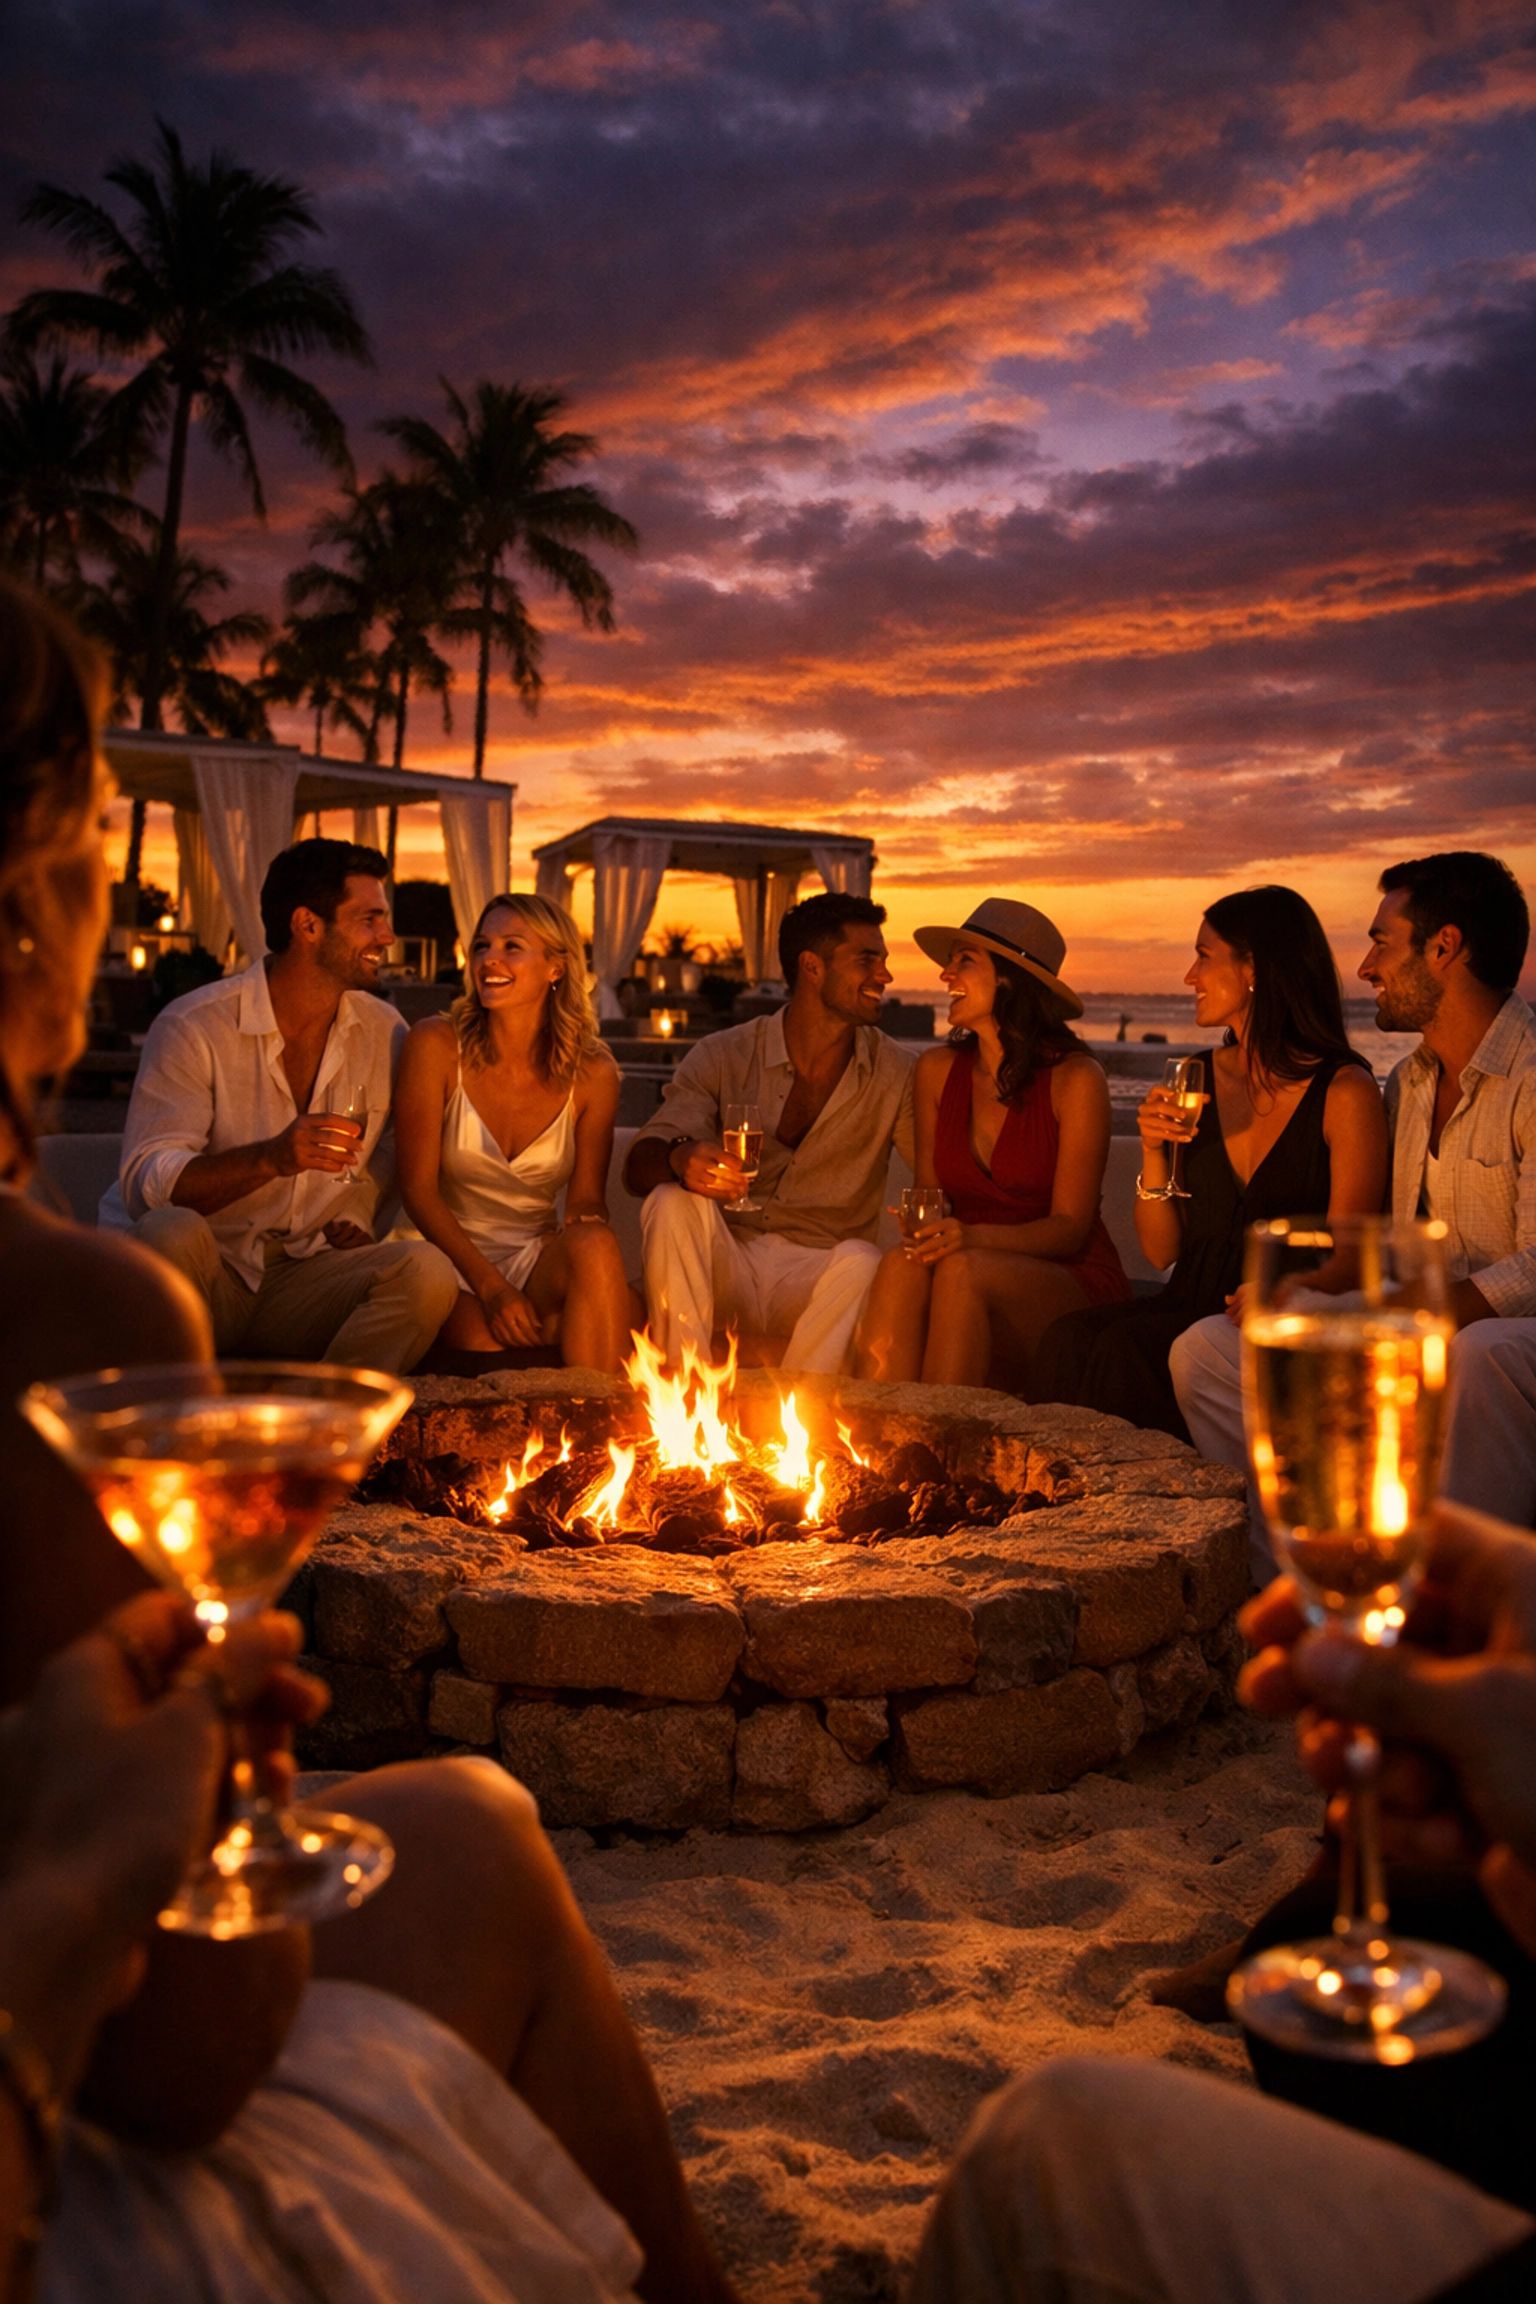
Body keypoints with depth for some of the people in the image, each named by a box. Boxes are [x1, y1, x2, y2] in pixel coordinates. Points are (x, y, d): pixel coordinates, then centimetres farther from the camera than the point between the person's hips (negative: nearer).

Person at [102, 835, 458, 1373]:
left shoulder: (383, 1031, 6)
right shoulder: (193, 1026, -9)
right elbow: (143, 1183, -18)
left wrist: (357, 1216, 0)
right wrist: (271, 1158, -33)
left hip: (302, 1276, 3)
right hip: (206, 1271, -3)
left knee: (428, 1272, -25)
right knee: (172, 1231, -38)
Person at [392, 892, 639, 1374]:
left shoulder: (592, 1072, 0)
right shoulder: (437, 1045, -5)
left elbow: (586, 1200, 5)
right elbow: (418, 1187, -8)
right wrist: (489, 1285, -19)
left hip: (541, 1261, 3)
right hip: (451, 1263, -3)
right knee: (489, 1342, -36)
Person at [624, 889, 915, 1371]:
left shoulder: (894, 1073, 1)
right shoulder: (723, 1057, 0)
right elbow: (638, 1166, -8)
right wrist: (680, 1159, -33)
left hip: (818, 1280, 0)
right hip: (724, 1271, 1)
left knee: (861, 1262, -32)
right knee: (673, 1201, -27)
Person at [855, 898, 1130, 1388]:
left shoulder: (1075, 1078, -7)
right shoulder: (937, 1070, 6)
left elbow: (1070, 1227, -9)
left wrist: (973, 1237, -26)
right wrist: (927, 1233, -14)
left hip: (1074, 1284, -3)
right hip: (969, 1283, 3)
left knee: (961, 1269, -34)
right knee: (901, 1264, -31)